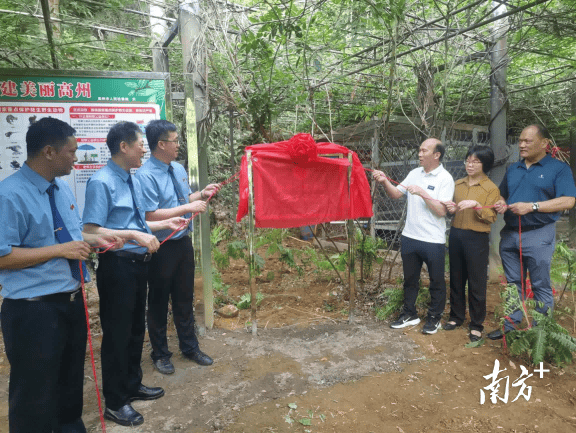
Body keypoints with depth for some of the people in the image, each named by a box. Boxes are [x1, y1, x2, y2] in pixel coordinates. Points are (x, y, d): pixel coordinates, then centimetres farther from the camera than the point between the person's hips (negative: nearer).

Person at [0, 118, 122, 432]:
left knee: (71, 379, 26)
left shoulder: (63, 188, 7)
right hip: (34, 310, -8)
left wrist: (94, 239, 1)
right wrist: (61, 250, -23)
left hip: (72, 300, 8)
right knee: (35, 395, 10)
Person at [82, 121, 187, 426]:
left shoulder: (134, 181, 9)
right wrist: (133, 236, -29)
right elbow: (91, 231, -22)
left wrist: (165, 224, 11)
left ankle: (132, 385, 42)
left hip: (138, 263, 9)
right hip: (116, 265, -9)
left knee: (136, 328, 21)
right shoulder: (102, 182, -17)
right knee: (117, 333, 6)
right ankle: (114, 403, 26)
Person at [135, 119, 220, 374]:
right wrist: (188, 208, -23)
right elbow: (150, 215, -24)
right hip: (161, 248, -7)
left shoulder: (179, 169, 6)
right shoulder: (146, 176, -19)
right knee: (159, 302, 11)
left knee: (185, 298, 19)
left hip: (183, 242, 7)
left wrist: (201, 194, 1)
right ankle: (160, 354, 32)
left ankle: (190, 347, 37)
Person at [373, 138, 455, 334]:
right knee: (410, 279, 18)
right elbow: (396, 193, 9)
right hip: (410, 237, 6)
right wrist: (385, 181, -8)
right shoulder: (415, 173, 6)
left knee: (436, 281, 11)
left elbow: (441, 211, -17)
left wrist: (423, 193, -23)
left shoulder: (445, 178, -10)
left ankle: (434, 317, 28)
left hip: (433, 240, -5)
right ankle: (409, 313, 33)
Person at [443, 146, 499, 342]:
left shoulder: (491, 188, -5)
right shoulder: (458, 184, 9)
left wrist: (476, 205, -27)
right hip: (456, 235, 5)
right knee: (456, 279, 14)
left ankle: (476, 325, 17)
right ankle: (456, 316, 29)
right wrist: (451, 208, -5)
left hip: (477, 239, -5)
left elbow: (491, 217, -12)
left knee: (476, 283, 3)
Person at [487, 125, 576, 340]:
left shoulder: (558, 168, -2)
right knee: (512, 283, 13)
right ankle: (511, 325, 24)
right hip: (509, 234, 6)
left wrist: (531, 206, -20)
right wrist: (501, 204, -1)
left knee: (541, 286, 3)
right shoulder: (513, 169, 14)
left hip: (538, 235, -5)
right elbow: (502, 195, 22)